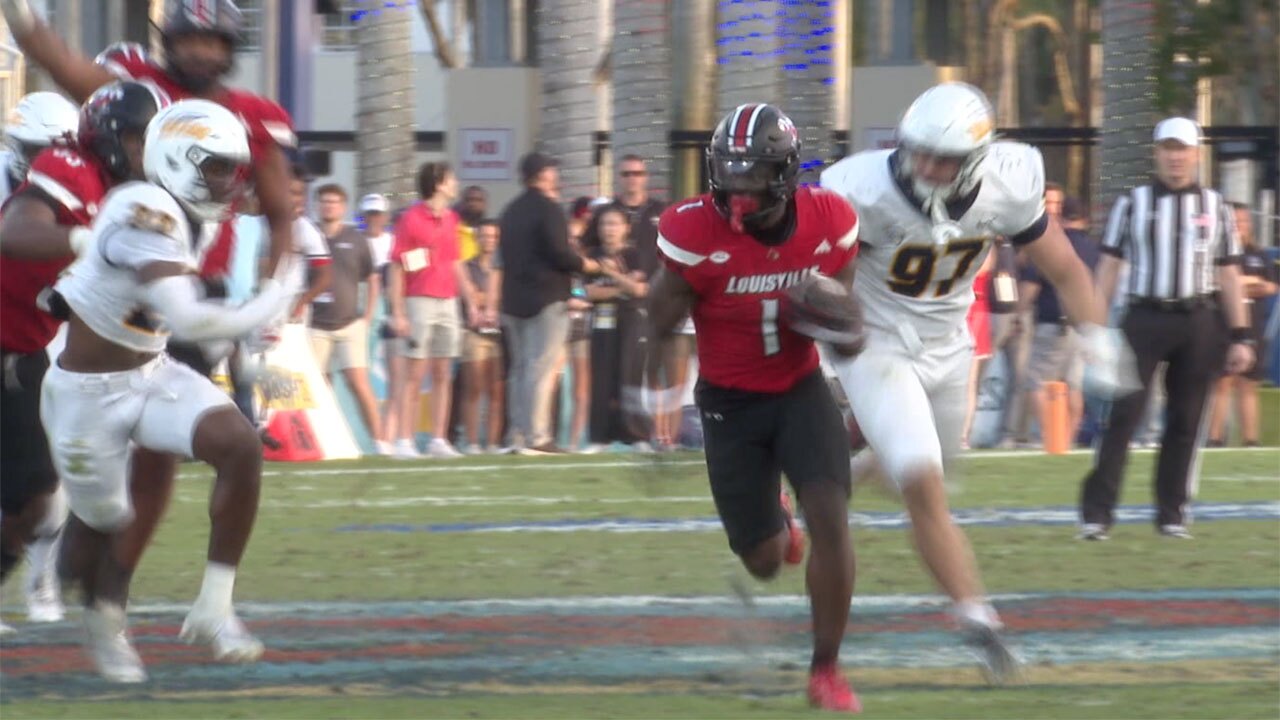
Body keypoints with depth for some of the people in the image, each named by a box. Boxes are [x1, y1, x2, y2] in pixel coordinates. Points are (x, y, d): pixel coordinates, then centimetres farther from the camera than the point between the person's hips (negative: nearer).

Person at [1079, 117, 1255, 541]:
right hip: (1145, 317, -2)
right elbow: (1109, 266, 5)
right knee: (1123, 414, -9)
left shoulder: (1216, 209, 9)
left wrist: (1241, 337, 6)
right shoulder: (1133, 203, 5)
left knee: (1185, 422, 4)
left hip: (1198, 321, 2)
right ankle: (1097, 513, -9)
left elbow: (1228, 276, 10)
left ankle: (1172, 514, 13)